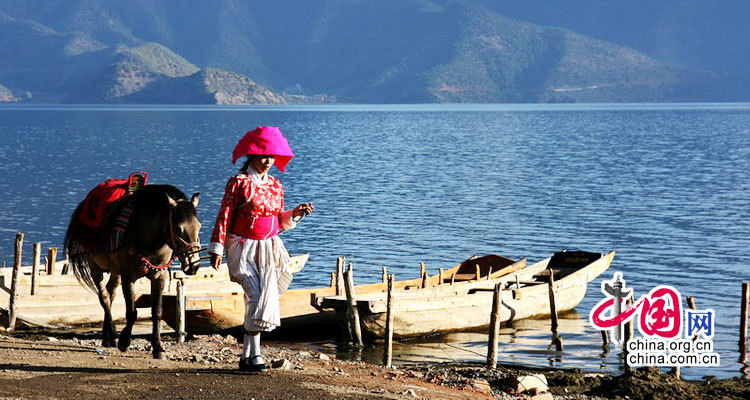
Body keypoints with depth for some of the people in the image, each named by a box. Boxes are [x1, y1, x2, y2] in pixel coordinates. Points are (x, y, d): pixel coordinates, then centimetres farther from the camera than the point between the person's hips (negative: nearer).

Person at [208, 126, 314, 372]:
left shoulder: (275, 186, 12)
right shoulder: (239, 183, -5)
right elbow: (224, 216, -6)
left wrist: (295, 214, 1)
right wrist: (217, 248, -10)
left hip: (269, 249, 5)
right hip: (244, 248, -5)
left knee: (266, 298, -1)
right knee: (256, 296, -16)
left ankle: (247, 355, 7)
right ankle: (254, 354, -11)